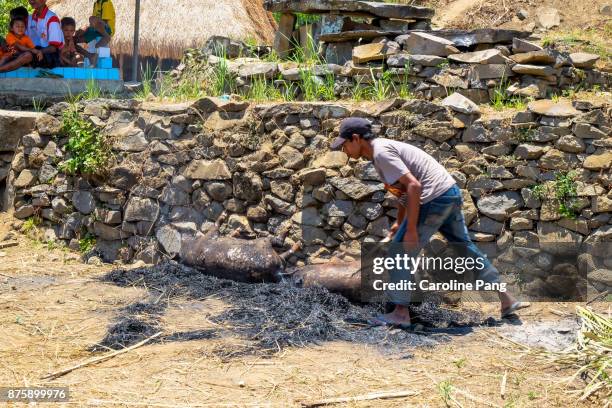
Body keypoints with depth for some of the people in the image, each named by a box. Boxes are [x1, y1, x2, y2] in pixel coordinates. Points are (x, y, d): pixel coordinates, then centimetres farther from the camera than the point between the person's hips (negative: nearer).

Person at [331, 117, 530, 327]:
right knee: (464, 246, 19)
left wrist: (410, 229, -19)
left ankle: (401, 313, 5)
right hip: (451, 194, 10)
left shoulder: (381, 152, -13)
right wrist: (399, 222, 38)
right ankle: (505, 300, 24)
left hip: (434, 199, -10)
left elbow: (413, 186, -22)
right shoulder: (385, 147, 17)